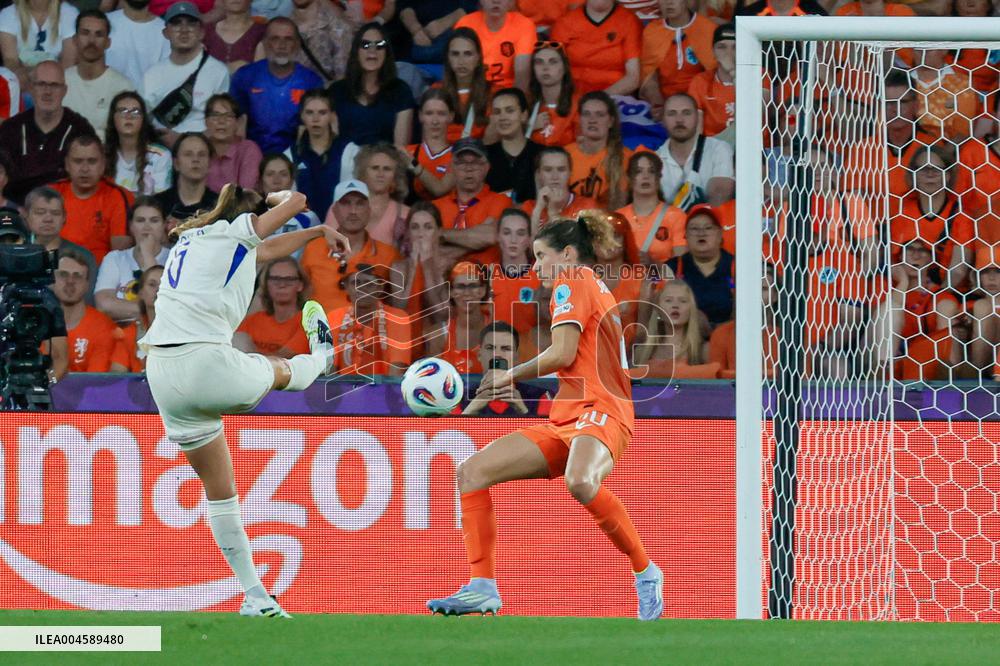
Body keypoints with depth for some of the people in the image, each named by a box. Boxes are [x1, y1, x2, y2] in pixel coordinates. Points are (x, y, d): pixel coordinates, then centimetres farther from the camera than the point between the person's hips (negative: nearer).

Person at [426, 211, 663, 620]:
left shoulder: (573, 282, 1)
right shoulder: (597, 290, 28)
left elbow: (563, 353, -11)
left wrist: (511, 376, 2)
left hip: (598, 411, -10)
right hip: (564, 421, 10)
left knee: (580, 483, -41)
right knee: (473, 471, -4)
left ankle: (646, 574, -24)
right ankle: (483, 588, -10)